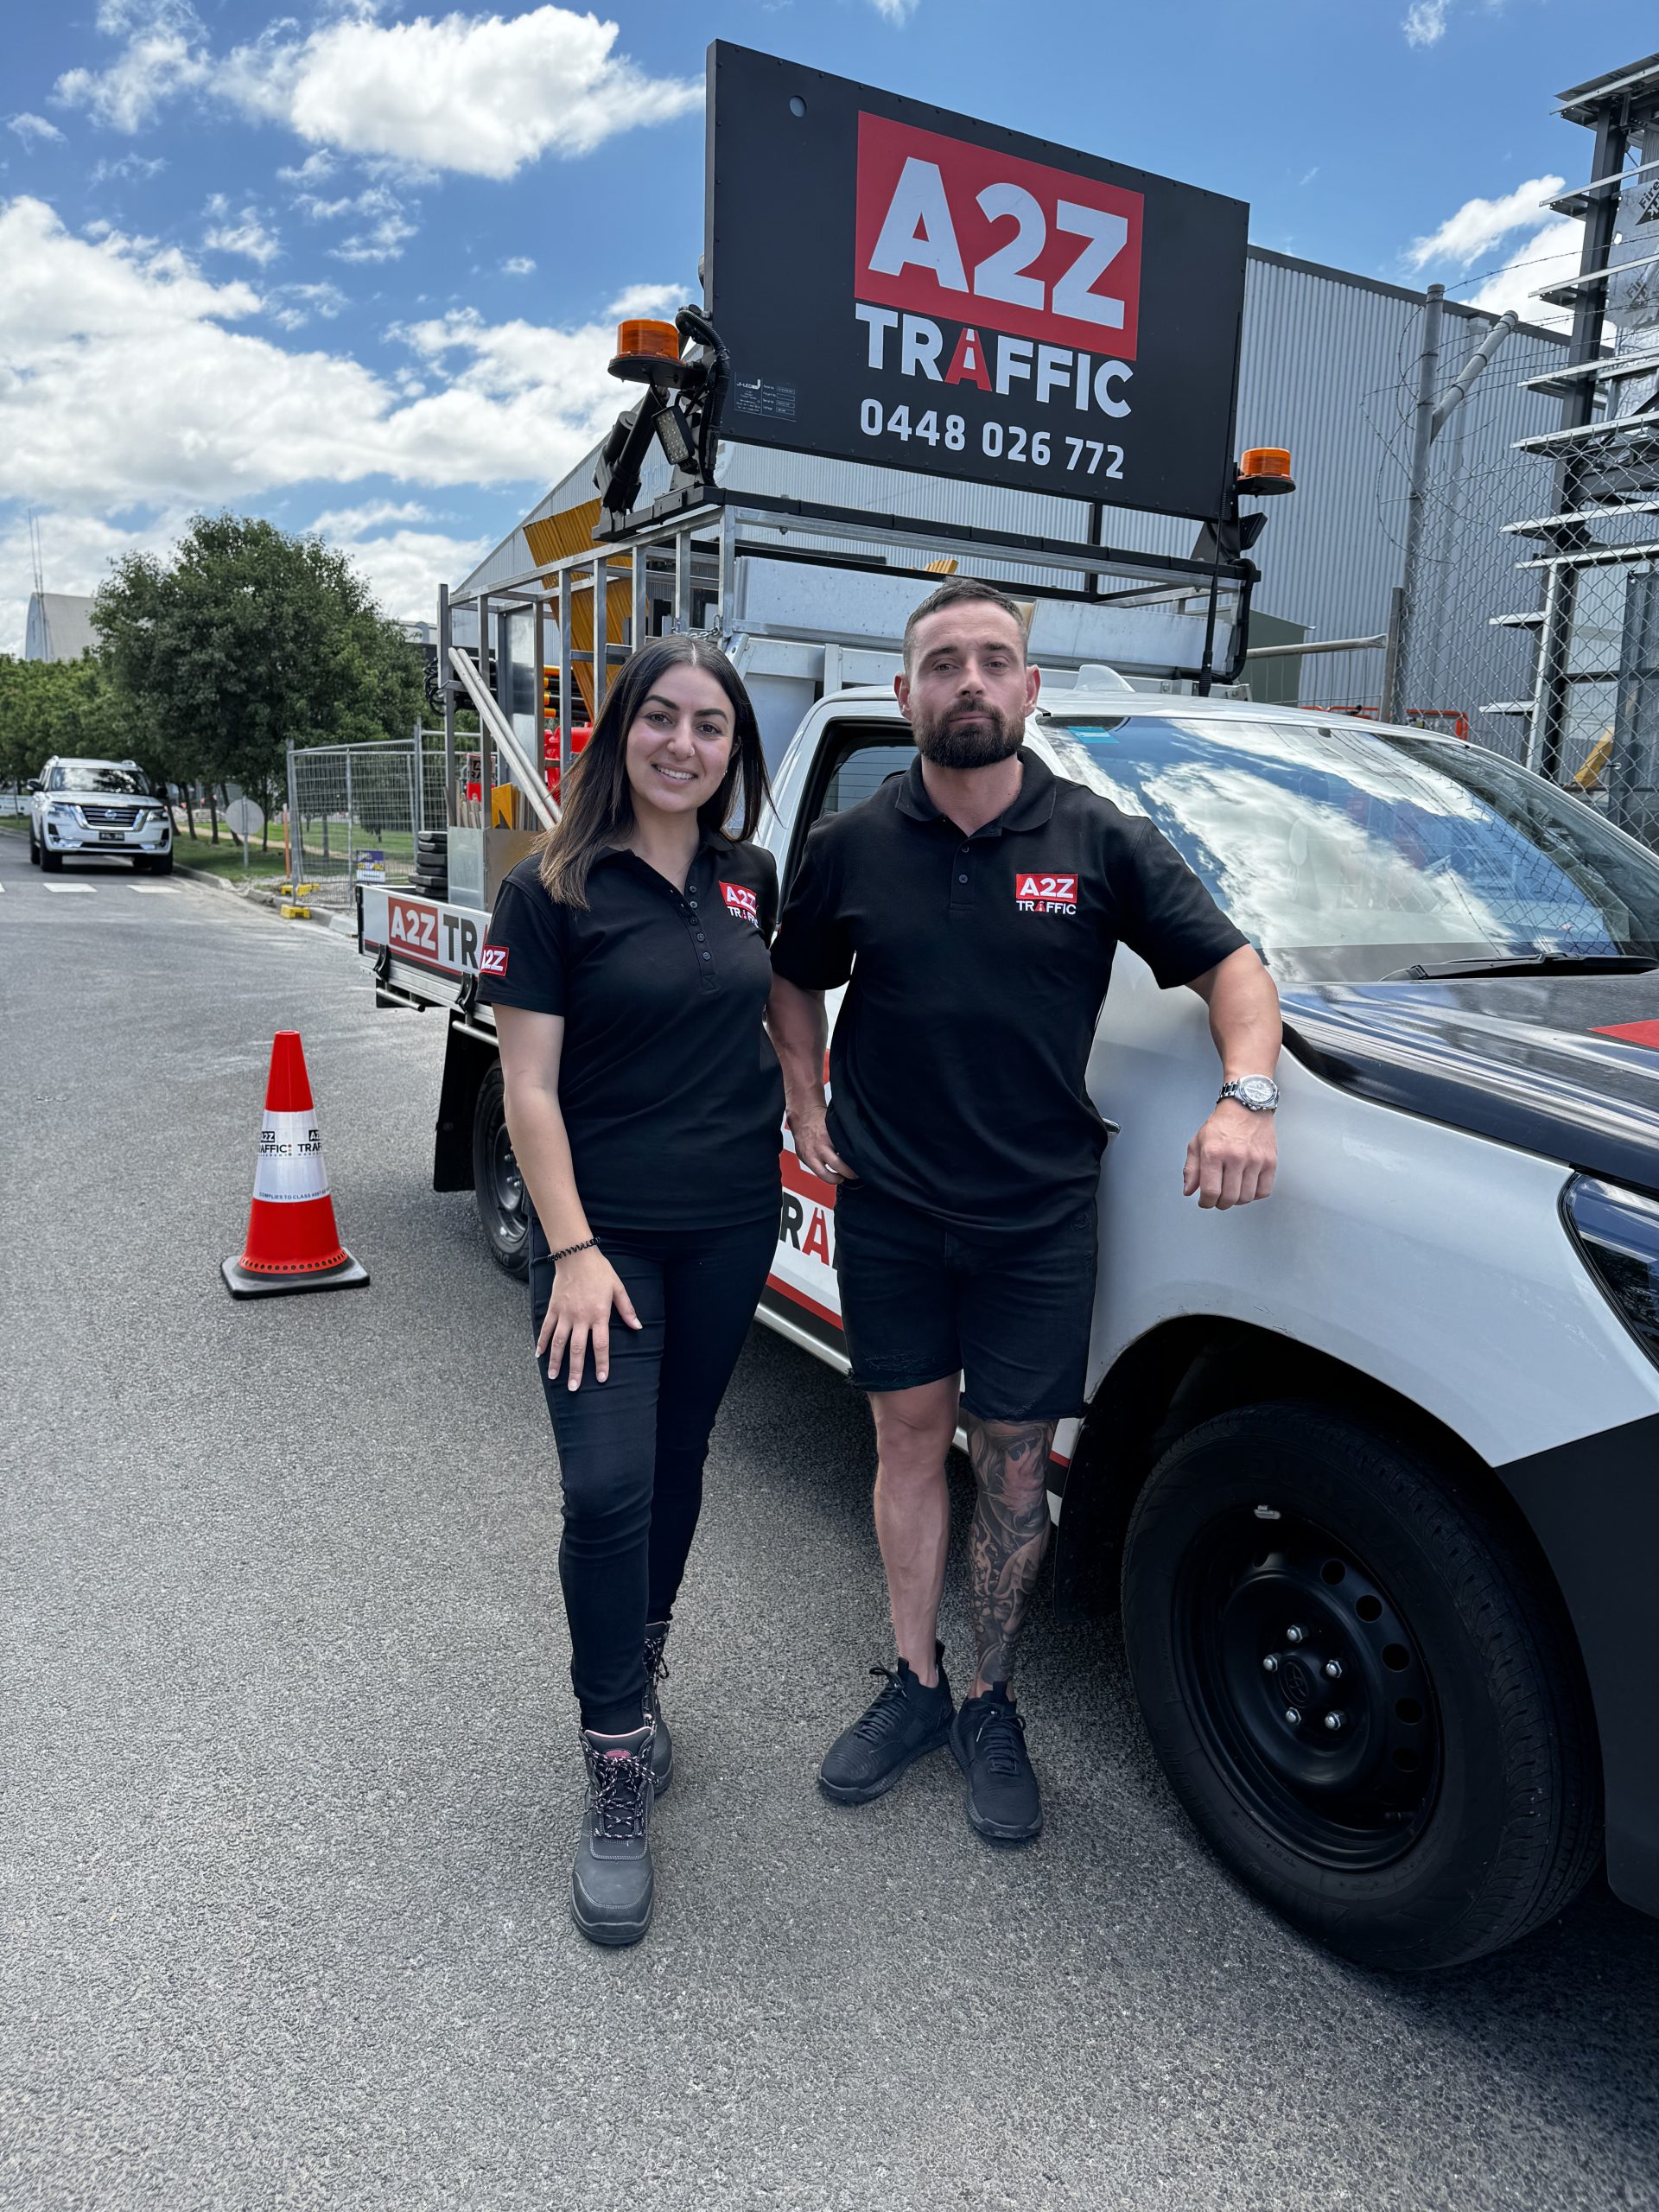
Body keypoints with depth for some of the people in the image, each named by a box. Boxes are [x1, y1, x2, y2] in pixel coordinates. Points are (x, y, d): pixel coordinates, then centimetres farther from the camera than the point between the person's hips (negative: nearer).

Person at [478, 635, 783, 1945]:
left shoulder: (750, 880, 5)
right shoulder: (553, 893, -8)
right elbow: (530, 1088, -10)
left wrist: (805, 1115, 11)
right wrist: (574, 1248, -17)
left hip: (731, 1228, 5)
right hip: (604, 1233, -4)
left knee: (677, 1462, 15)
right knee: (608, 1489, -11)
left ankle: (638, 1668, 38)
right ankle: (621, 1766, 6)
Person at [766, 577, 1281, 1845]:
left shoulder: (1100, 843, -2)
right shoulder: (854, 846, 1)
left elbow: (1231, 966, 0)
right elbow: (795, 980, 16)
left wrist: (1248, 1097, -17)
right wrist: (806, 1113, 5)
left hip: (1037, 1218, -1)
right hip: (885, 1208, 1)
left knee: (1014, 1463, 7)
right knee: (911, 1438, 11)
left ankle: (992, 1709, 26)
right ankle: (915, 1686, 28)